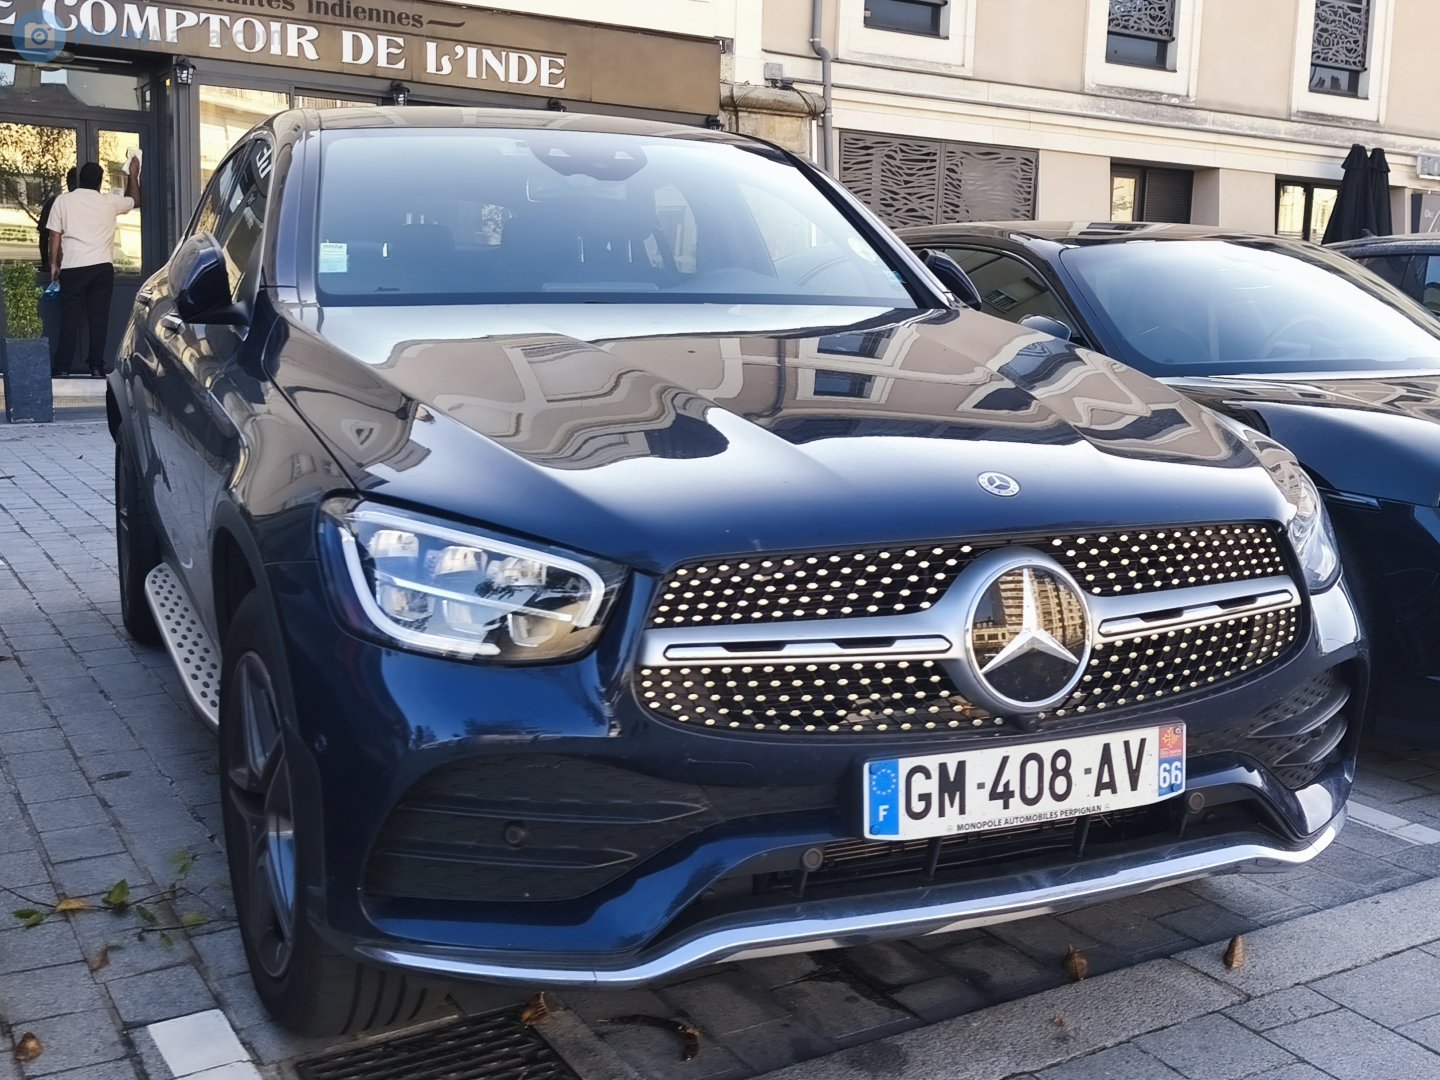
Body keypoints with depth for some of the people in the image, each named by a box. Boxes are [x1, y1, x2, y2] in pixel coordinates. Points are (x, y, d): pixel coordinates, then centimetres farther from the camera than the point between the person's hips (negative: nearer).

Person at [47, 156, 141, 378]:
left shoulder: (63, 201, 1)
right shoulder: (109, 202, 5)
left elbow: (55, 236, 1)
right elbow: (134, 200, 25)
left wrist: (54, 264, 10)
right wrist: (133, 175, 37)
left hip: (73, 268, -1)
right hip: (102, 267, 1)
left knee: (70, 317, 3)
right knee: (99, 317, 4)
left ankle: (62, 367, 2)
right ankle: (97, 366, 5)